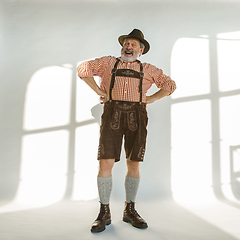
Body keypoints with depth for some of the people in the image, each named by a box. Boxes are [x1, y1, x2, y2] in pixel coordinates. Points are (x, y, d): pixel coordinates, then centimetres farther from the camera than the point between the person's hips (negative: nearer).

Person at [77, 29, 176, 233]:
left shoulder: (148, 70, 19)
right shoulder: (108, 62, 18)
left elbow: (170, 85, 20)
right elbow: (83, 69, 11)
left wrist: (150, 99, 8)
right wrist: (99, 91, 2)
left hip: (136, 117, 1)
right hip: (112, 115, -1)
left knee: (134, 164, 2)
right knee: (106, 163, -9)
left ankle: (130, 211, 17)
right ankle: (104, 213, 5)